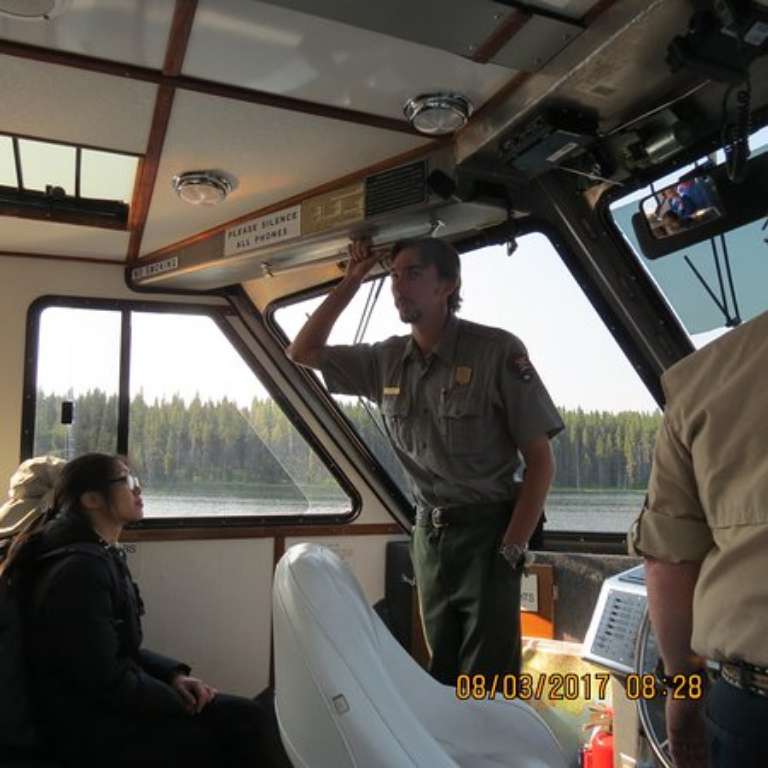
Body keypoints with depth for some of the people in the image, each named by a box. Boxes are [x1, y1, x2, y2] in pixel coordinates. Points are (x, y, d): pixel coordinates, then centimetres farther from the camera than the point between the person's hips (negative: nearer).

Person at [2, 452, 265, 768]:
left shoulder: (103, 557, 8)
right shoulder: (81, 569, -23)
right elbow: (106, 681, -23)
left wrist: (174, 676, 0)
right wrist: (181, 701, -10)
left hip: (108, 704, 9)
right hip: (91, 729, -9)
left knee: (241, 714, 0)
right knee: (237, 725, -10)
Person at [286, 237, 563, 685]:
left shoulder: (497, 351, -13)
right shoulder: (387, 360, 3)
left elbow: (541, 460, -11)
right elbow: (303, 353, 11)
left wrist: (512, 551, -16)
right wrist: (353, 280, 4)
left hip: (487, 532, -5)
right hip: (428, 533, 5)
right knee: (443, 676, 17)